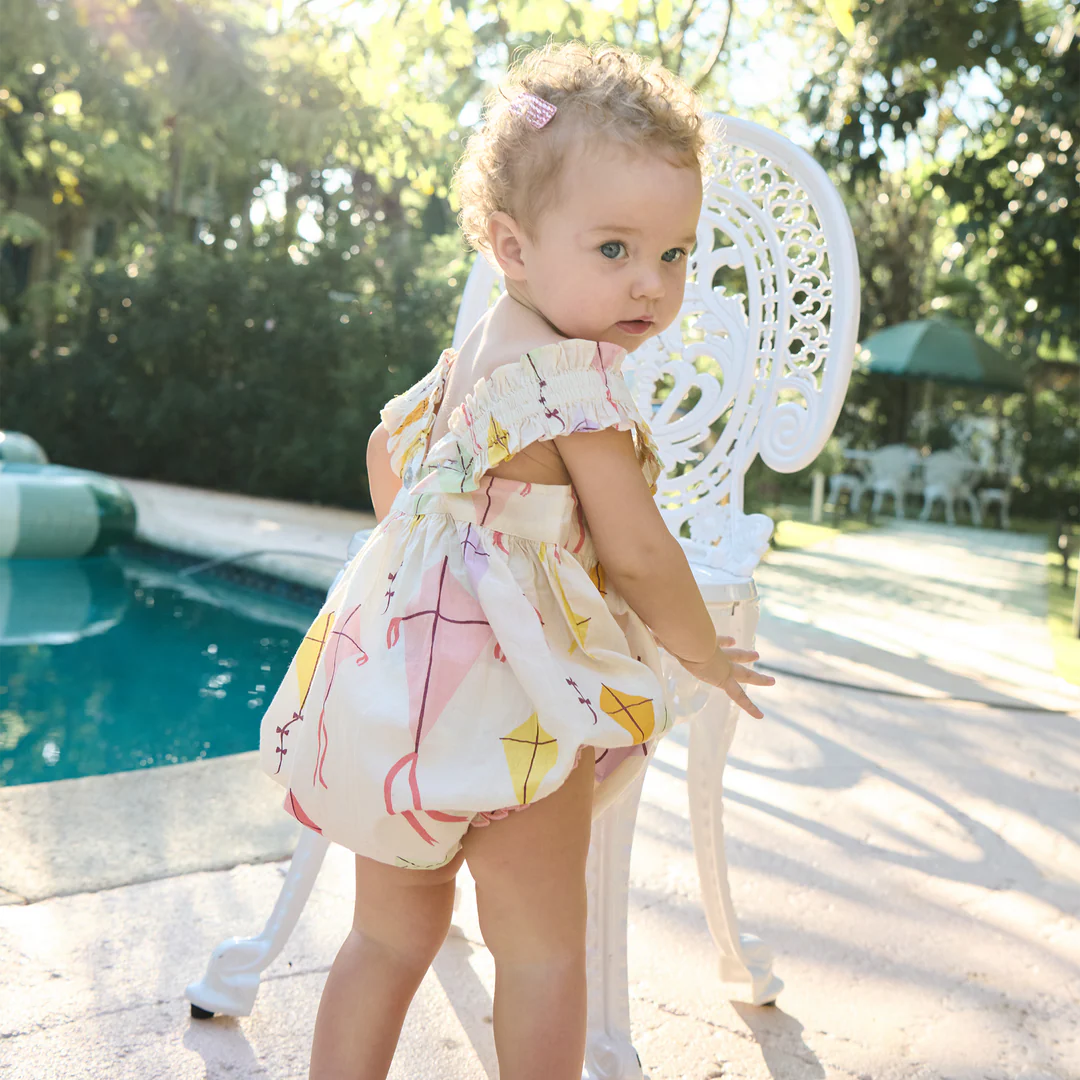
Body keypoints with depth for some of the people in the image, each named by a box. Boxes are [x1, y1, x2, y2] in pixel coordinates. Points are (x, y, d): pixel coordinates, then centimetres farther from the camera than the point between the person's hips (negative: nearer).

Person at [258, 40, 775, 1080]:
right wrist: (703, 652, 3)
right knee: (542, 953, 7)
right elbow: (636, 552, -13)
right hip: (511, 693, -9)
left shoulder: (470, 356, 12)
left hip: (399, 667, 9)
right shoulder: (578, 376, -16)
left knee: (390, 935, 20)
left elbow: (385, 445, 27)